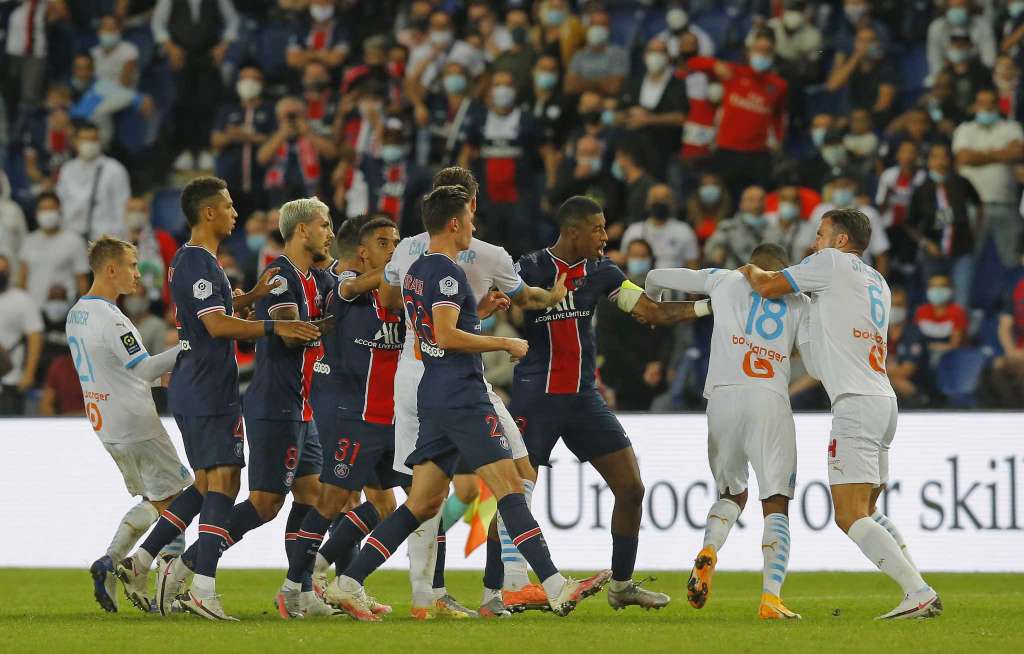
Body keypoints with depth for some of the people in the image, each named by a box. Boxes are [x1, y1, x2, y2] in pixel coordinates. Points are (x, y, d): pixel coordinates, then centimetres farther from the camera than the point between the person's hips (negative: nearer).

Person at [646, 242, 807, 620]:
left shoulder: (725, 281, 20)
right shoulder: (800, 302, 20)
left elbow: (656, 278, 28)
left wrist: (653, 306, 48)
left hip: (723, 395, 2)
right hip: (770, 398, -1)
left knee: (732, 494, 21)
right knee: (776, 504, 1)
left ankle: (708, 553, -9)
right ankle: (771, 597, -16)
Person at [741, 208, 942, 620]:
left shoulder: (832, 262, -1)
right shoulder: (878, 284, 23)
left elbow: (766, 287, 1)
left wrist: (749, 269, 21)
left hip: (855, 404, -9)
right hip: (884, 401, 9)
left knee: (850, 516, -13)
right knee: (866, 511, 18)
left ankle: (918, 592, -24)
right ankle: (921, 592, 7)